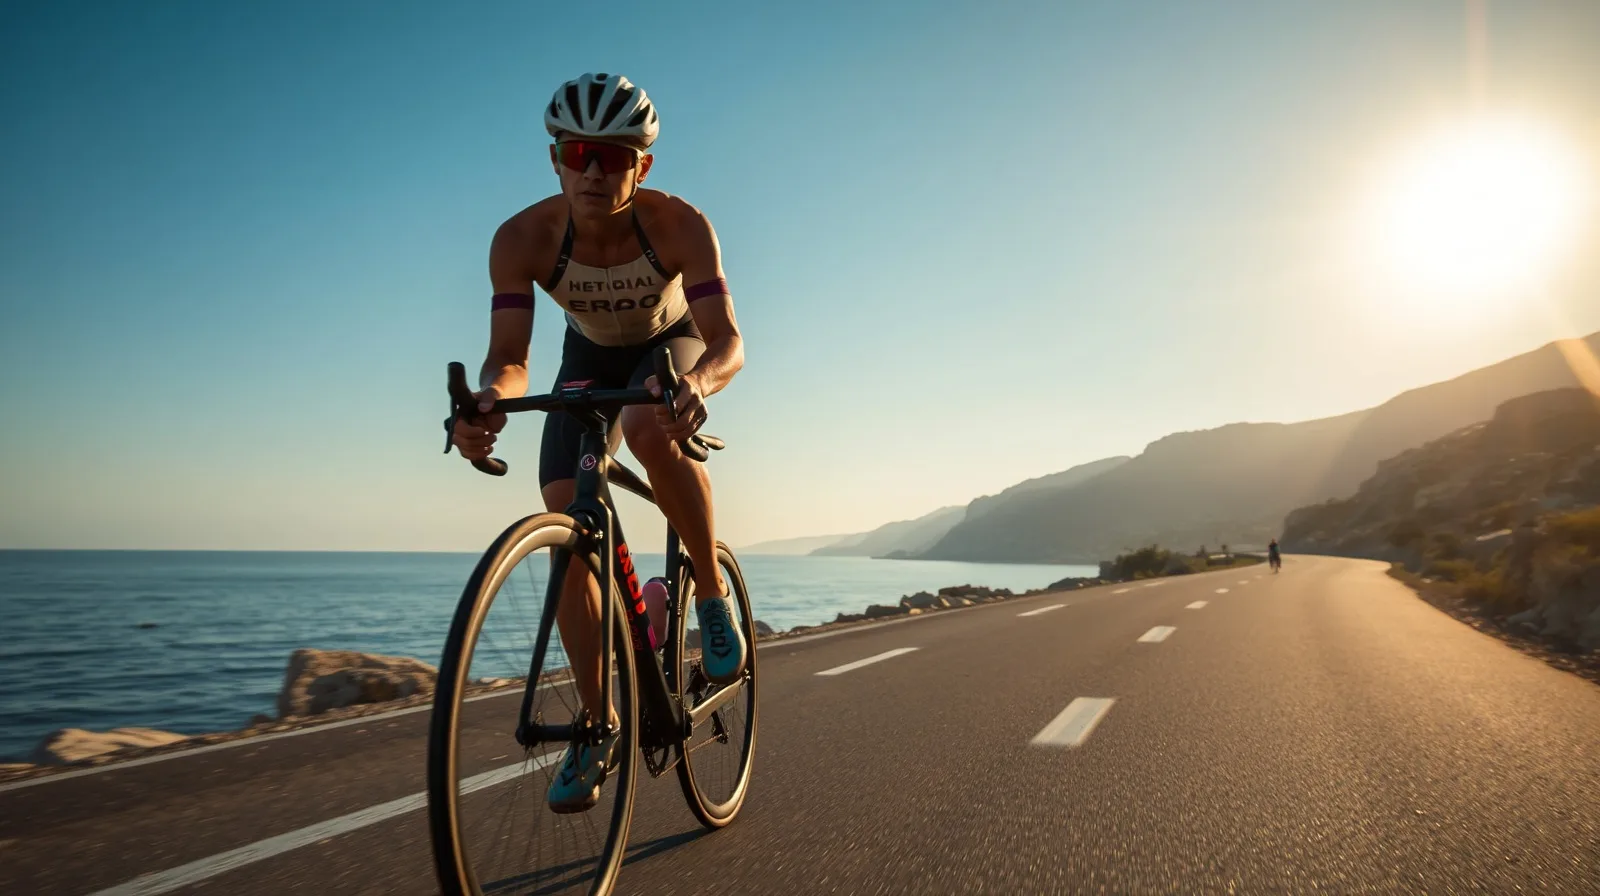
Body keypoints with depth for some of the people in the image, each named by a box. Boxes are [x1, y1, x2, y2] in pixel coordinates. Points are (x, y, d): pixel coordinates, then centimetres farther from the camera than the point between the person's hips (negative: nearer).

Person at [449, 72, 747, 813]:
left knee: (648, 429, -39)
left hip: (673, 343, -2)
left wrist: (695, 381, -62)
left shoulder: (679, 226, -32)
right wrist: (487, 398, -56)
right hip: (590, 355, 2)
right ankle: (596, 725, 2)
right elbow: (508, 355, -33)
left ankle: (712, 592, -15)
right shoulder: (523, 238, -27)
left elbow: (728, 342, -39)